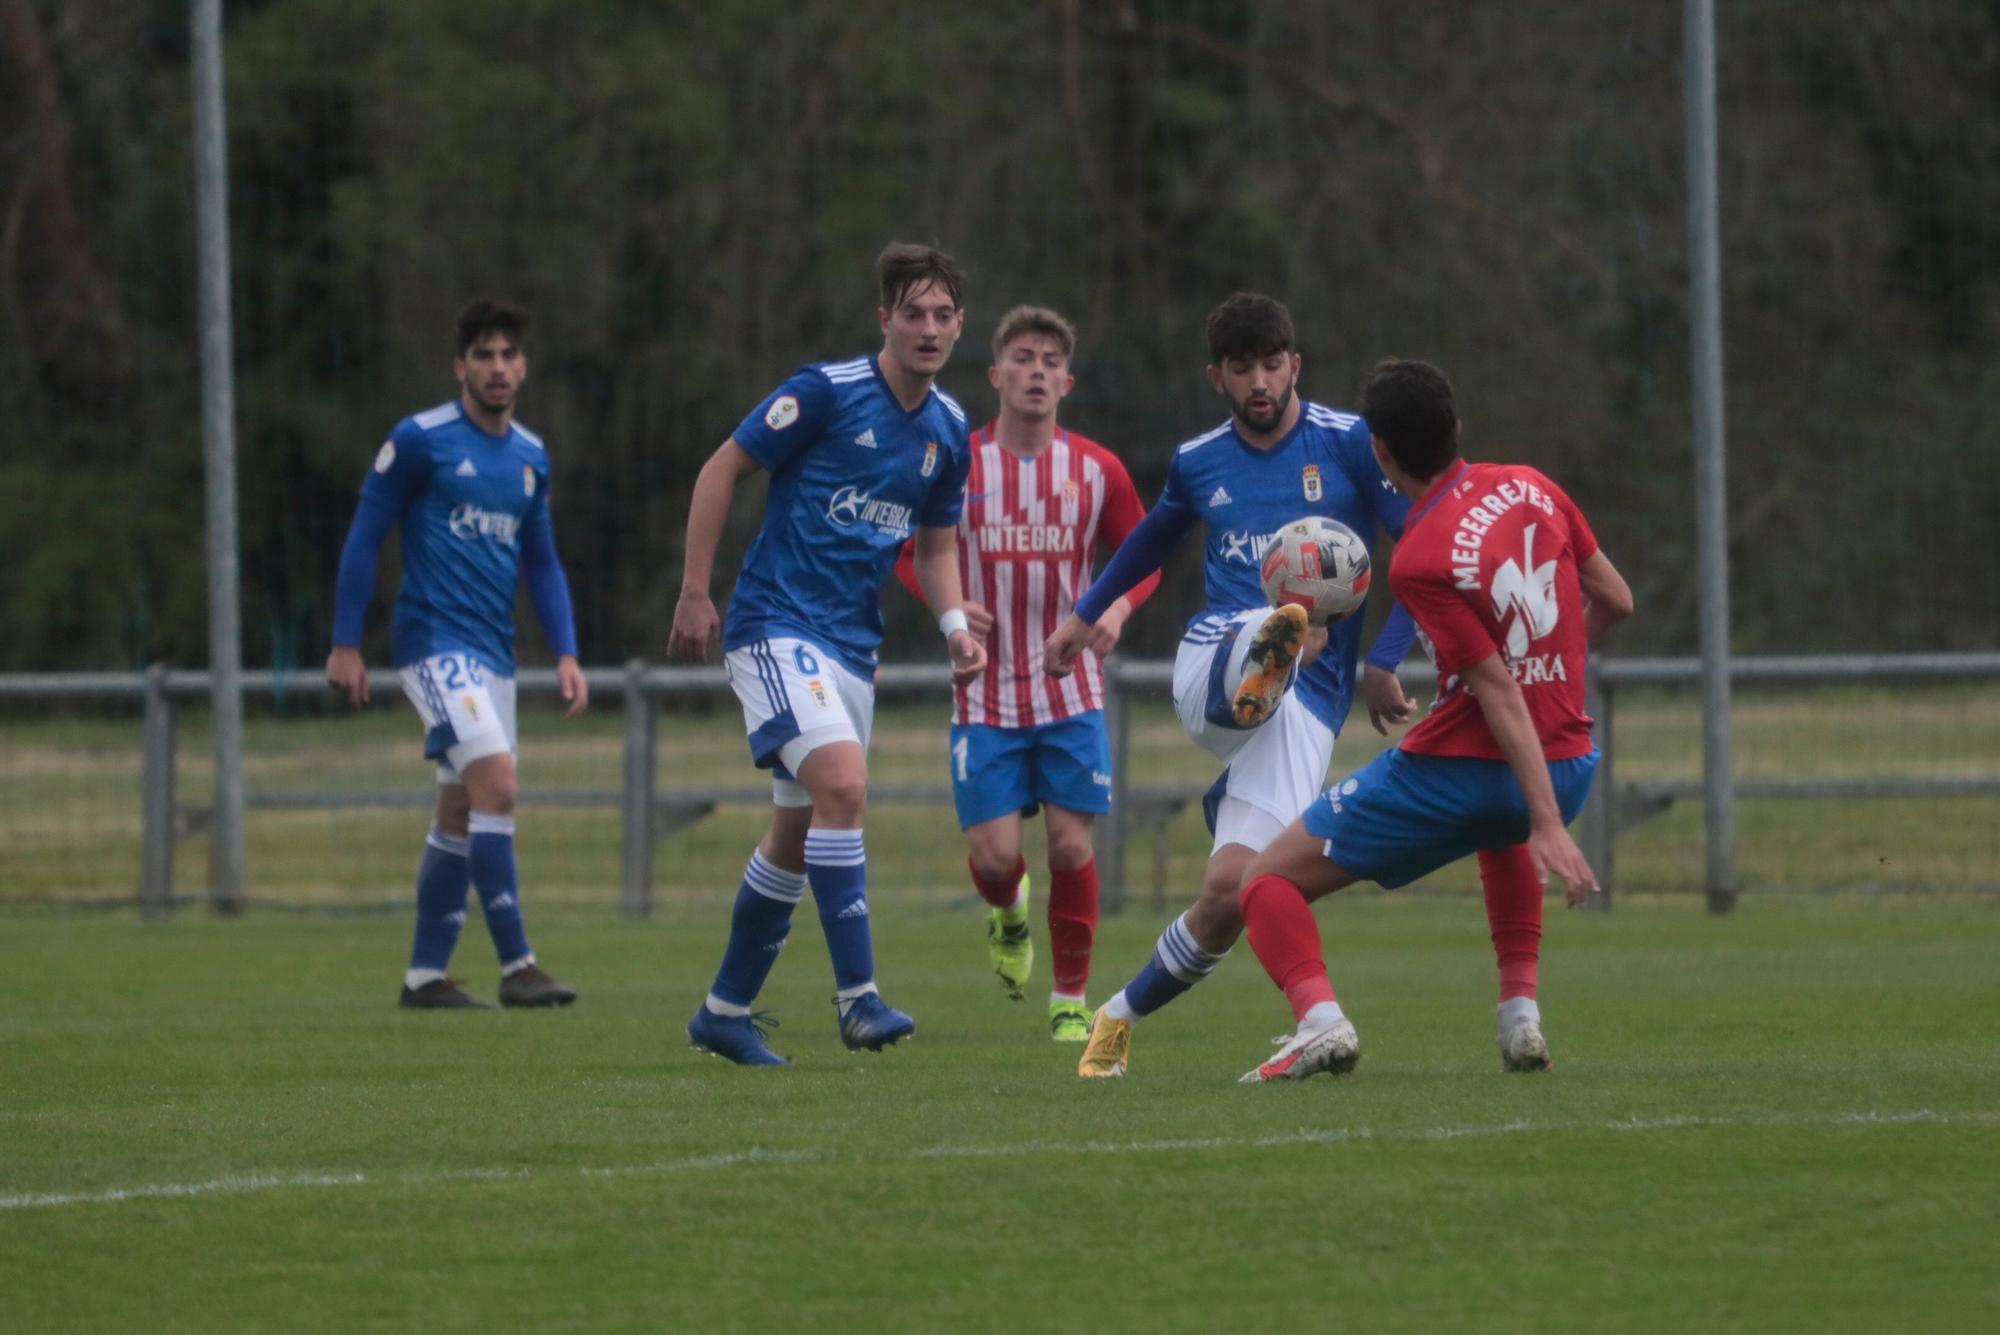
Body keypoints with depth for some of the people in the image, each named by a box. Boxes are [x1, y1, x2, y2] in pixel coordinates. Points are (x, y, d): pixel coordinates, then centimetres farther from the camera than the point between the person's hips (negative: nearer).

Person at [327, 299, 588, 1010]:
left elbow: (542, 563, 19)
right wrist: (345, 643, -7)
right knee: (497, 783, -20)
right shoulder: (420, 440, -7)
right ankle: (516, 965, -20)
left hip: (493, 651, 7)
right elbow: (364, 535, -3)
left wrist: (566, 653, 8)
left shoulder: (531, 457, 12)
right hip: (434, 639, -7)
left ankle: (426, 974, 17)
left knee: (460, 814, 9)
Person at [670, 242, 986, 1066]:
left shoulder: (948, 430, 7)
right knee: (843, 782, -25)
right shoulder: (826, 392, -13)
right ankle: (858, 997, -25)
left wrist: (955, 625, 1)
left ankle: (727, 1010, 23)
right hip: (776, 622, -7)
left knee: (797, 833, 10)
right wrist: (695, 592, -10)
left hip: (853, 645, 7)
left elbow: (936, 543, 19)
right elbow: (721, 471, -7)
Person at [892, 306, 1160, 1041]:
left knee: (1071, 843, -6)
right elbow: (911, 552, 7)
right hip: (985, 696, -1)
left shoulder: (1098, 470, 0)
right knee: (994, 854, -8)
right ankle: (1008, 913, 29)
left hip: (1070, 693, 1)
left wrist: (1119, 606, -9)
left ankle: (1070, 999, 9)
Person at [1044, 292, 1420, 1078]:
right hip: (1210, 661, 2)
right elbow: (1156, 534, 35)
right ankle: (1271, 650, -74)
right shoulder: (1199, 462, 13)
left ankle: (1121, 1018, 8)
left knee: (1228, 895, -13)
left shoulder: (1348, 445, 0)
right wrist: (1086, 614, 45)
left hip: (1309, 698, -2)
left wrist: (1384, 664, -6)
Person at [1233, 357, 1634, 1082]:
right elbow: (1615, 599, 11)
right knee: (1504, 832, 44)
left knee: (1269, 881, 3)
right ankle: (1521, 1011, 29)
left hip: (1459, 771, -7)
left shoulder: (1419, 560, -18)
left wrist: (1547, 824, -20)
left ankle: (1319, 1016, -22)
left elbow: (1498, 691, -20)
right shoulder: (1531, 488, 0)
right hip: (1570, 763, 7)